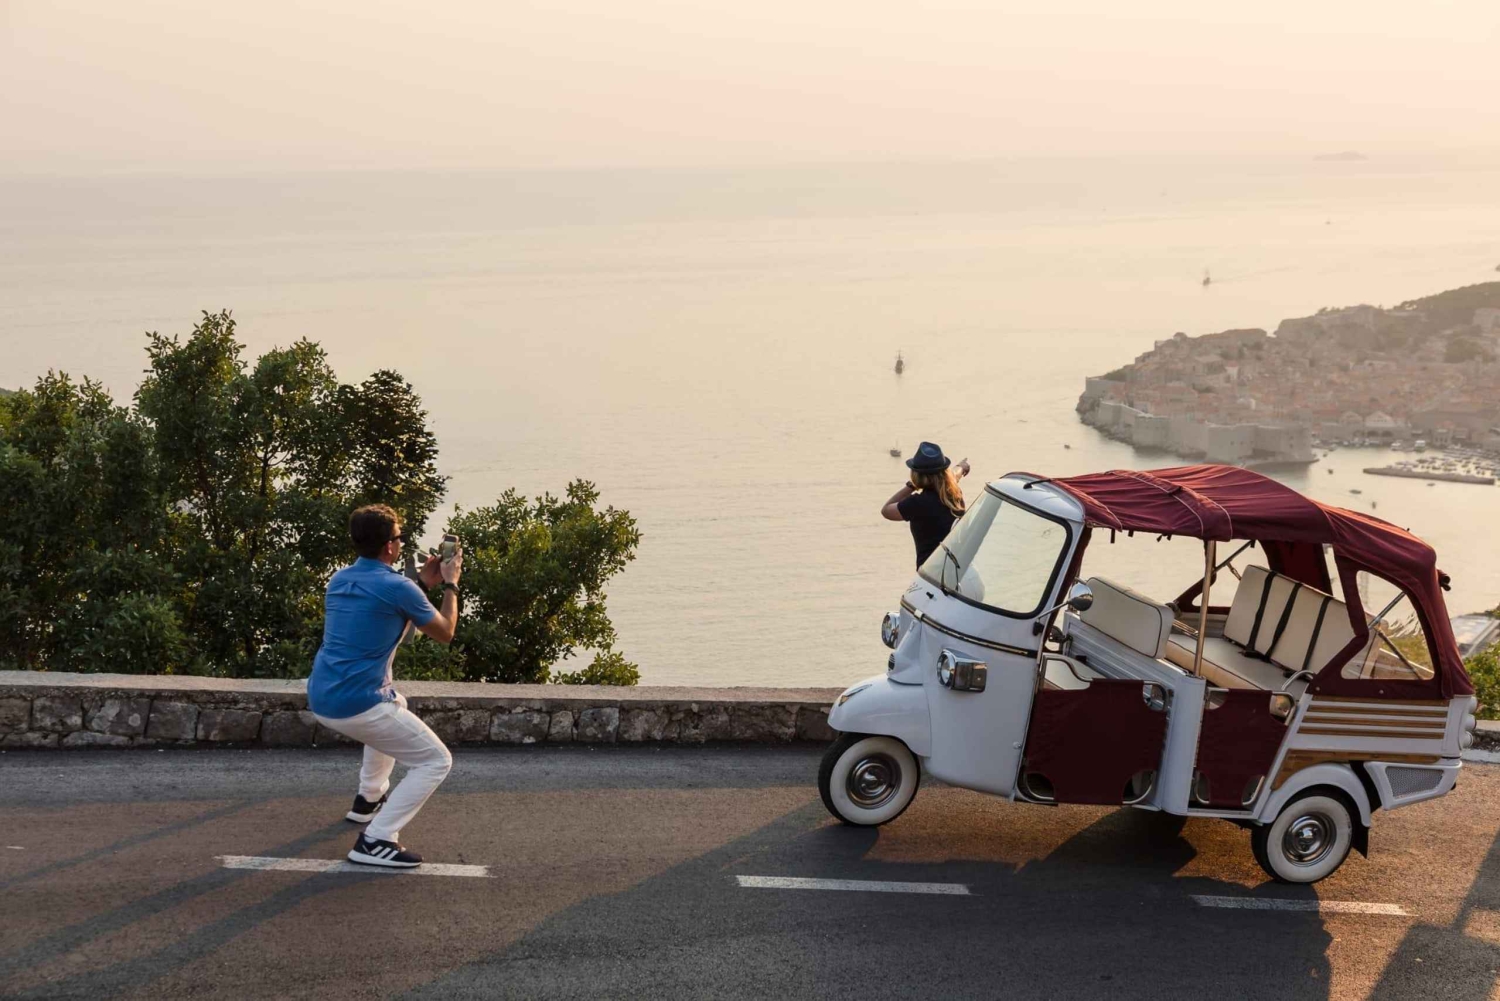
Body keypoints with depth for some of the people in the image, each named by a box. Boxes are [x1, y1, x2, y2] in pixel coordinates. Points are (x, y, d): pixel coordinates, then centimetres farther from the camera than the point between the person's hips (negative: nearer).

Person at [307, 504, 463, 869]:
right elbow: (445, 634, 3)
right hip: (358, 706, -9)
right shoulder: (398, 588, -12)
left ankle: (369, 799, 43)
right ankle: (375, 841, -8)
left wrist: (422, 583, 25)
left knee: (395, 708, 38)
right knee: (436, 761, 2)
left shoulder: (339, 580, 11)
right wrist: (450, 585, 16)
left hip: (319, 699, 9)